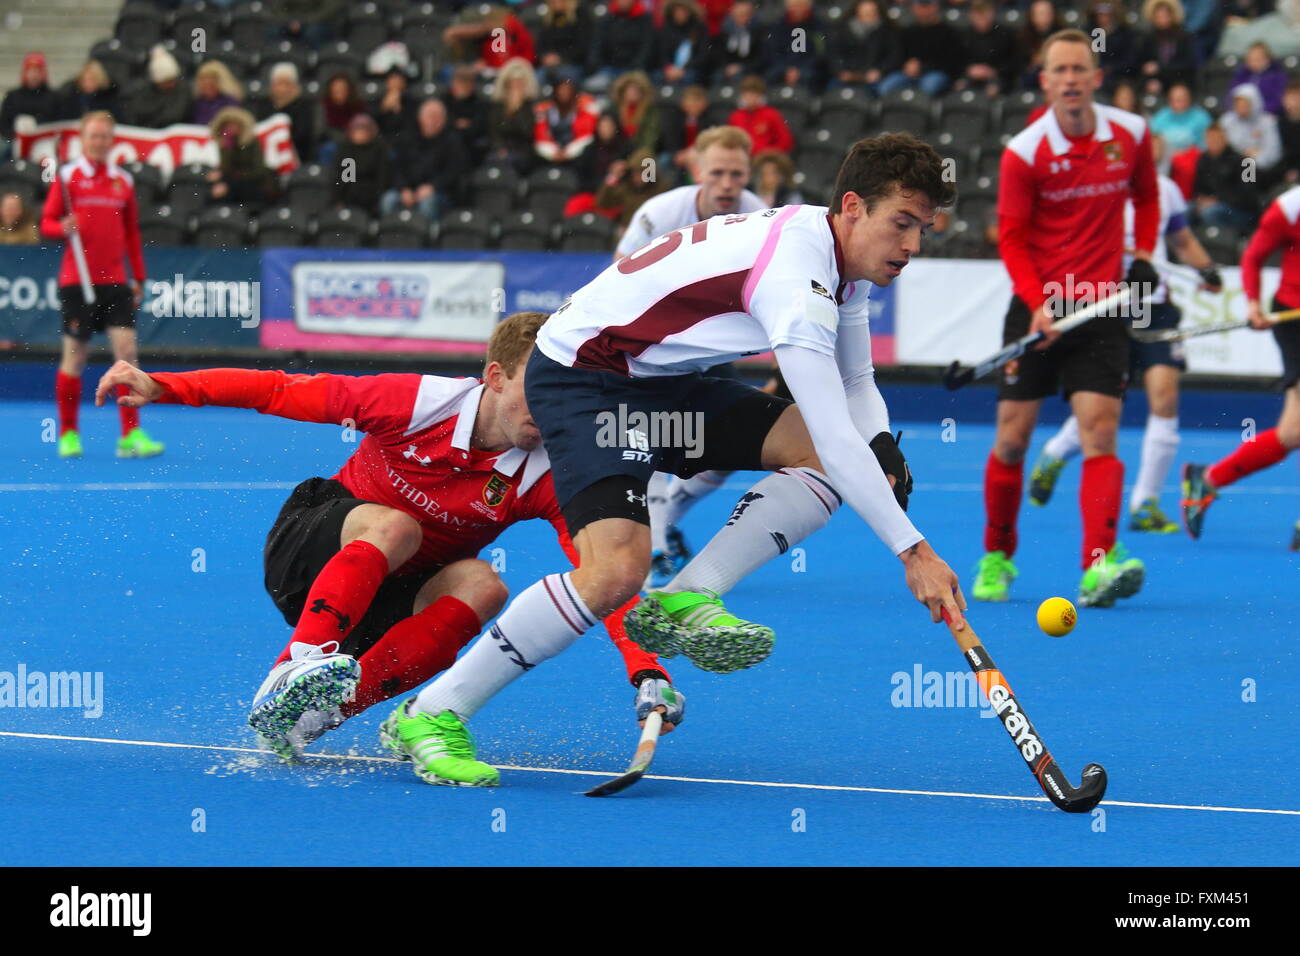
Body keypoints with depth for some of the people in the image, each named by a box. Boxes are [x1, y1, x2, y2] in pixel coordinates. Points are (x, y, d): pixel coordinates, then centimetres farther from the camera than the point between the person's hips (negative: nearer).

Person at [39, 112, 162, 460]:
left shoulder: (123, 180, 11)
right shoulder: (67, 176, 0)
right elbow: (46, 223, 0)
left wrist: (139, 278, 14)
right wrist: (63, 228, -22)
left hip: (115, 281, 3)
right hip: (76, 281, -3)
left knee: (127, 351, -7)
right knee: (74, 356, 2)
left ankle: (131, 436, -7)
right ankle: (68, 435, 15)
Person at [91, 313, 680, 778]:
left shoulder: (544, 477, -17)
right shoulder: (415, 401, -21)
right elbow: (281, 392, -14)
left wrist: (645, 669, -44)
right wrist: (162, 388, -22)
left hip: (393, 600, 3)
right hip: (310, 556, -3)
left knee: (481, 586, -30)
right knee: (394, 526, -33)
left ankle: (315, 711, -35)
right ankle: (294, 672, -42)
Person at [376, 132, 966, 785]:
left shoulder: (842, 258, 2)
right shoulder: (795, 275, -28)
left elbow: (855, 385, 16)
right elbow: (834, 437, -32)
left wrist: (885, 459, -5)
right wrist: (912, 550, -29)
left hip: (662, 382, 10)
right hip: (581, 379, -10)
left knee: (840, 457, -5)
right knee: (615, 571, -29)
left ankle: (686, 599, -11)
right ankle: (431, 713, -16)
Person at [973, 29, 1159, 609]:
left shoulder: (1130, 135, -1)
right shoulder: (1025, 152, -9)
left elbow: (1146, 196, 19)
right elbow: (1011, 237, -5)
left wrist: (1142, 255, 6)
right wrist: (1039, 305, -17)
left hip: (1101, 307, 1)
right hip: (1036, 310, -1)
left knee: (1100, 436, -12)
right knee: (1012, 438, 3)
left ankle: (1098, 567, -22)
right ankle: (996, 558, 22)